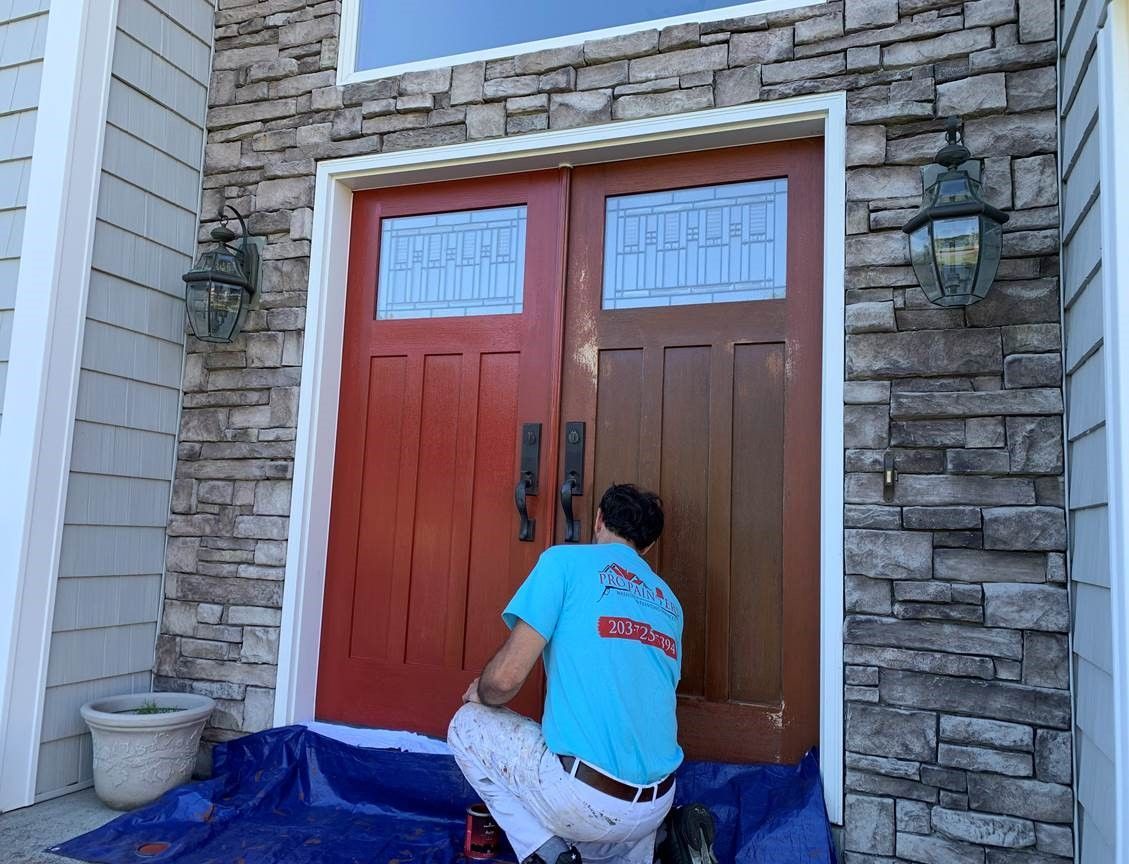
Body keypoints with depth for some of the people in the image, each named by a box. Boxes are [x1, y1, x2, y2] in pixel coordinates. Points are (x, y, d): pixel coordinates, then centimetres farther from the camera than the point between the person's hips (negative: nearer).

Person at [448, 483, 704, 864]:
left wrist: (480, 694, 12)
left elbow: (507, 676, -11)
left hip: (587, 800, -6)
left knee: (467, 725, 16)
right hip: (656, 805, 7)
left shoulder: (566, 560, -4)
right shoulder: (669, 602, 14)